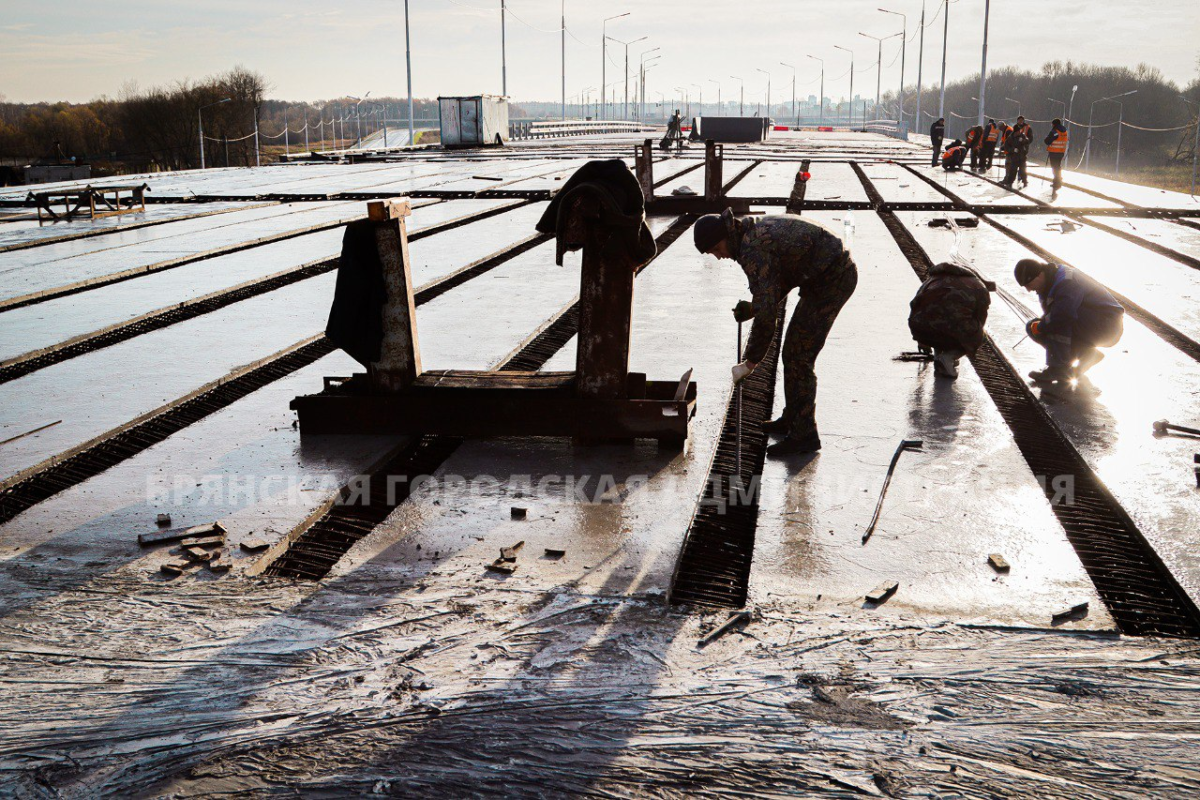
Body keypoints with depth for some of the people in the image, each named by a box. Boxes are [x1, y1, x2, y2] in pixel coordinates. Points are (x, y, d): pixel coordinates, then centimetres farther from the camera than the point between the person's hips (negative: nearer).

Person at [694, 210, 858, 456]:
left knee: (798, 357, -9)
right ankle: (793, 419, 27)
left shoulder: (753, 250, -23)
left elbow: (766, 315, -26)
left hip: (832, 280, -10)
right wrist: (753, 308, 10)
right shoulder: (757, 230, 8)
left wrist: (750, 363, -18)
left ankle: (804, 435, -5)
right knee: (793, 351, 16)